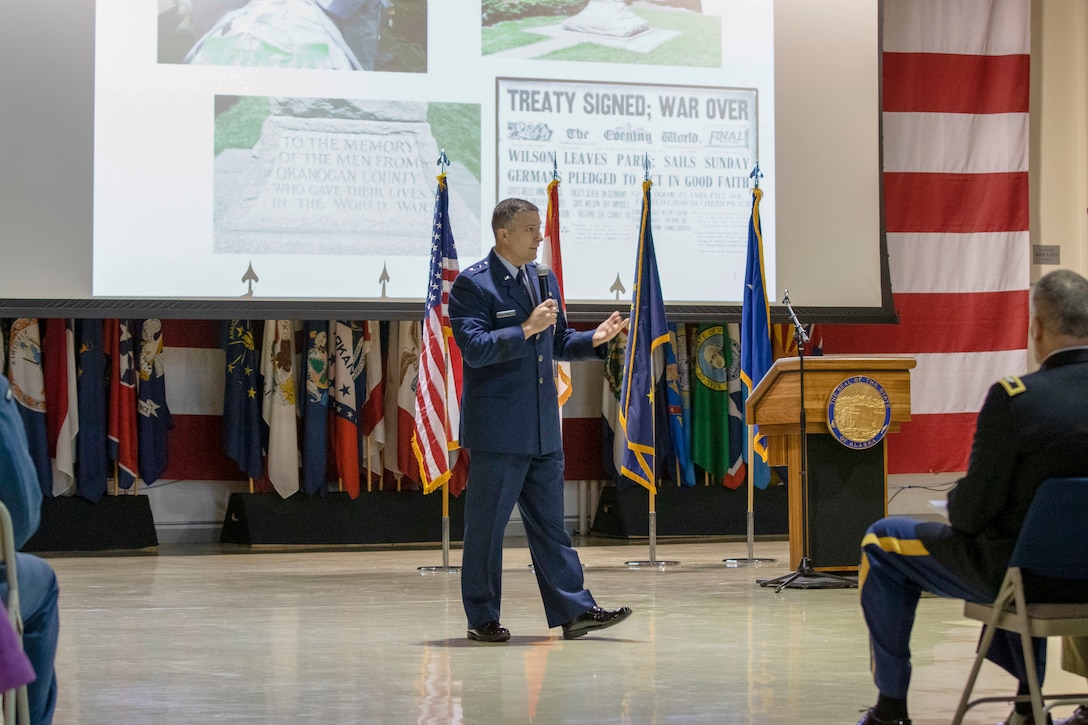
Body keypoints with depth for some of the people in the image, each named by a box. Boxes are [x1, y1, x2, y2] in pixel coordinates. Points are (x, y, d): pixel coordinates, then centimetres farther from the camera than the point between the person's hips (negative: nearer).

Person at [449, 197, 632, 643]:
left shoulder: (543, 280, 13)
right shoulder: (472, 285, -9)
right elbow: (475, 348, -19)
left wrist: (593, 339, 3)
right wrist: (525, 329, -27)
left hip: (543, 429, 7)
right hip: (496, 429, -7)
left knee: (550, 525, 8)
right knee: (486, 526, 2)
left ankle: (574, 611, 8)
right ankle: (482, 619, 10)